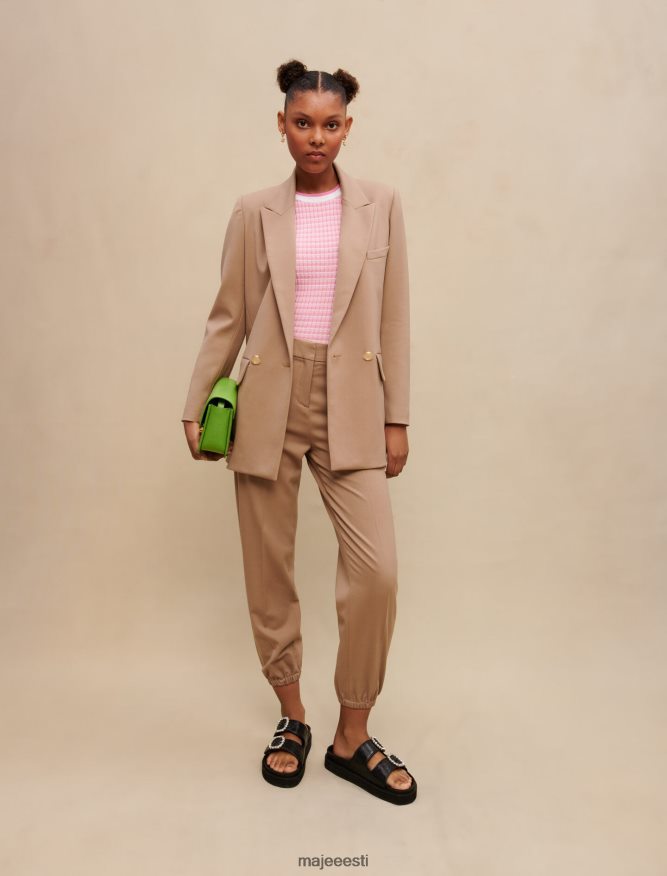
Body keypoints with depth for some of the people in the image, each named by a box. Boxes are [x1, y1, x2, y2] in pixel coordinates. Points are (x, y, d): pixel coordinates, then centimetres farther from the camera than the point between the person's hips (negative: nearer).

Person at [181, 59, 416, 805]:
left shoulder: (381, 206, 6)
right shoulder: (254, 212, 6)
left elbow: (393, 320, 5)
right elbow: (227, 318, 7)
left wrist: (397, 418, 1)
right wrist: (197, 406, 3)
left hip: (349, 409, 0)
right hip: (268, 408, 1)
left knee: (376, 569, -9)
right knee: (269, 571, 7)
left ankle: (352, 737, 12)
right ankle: (291, 718, 29)